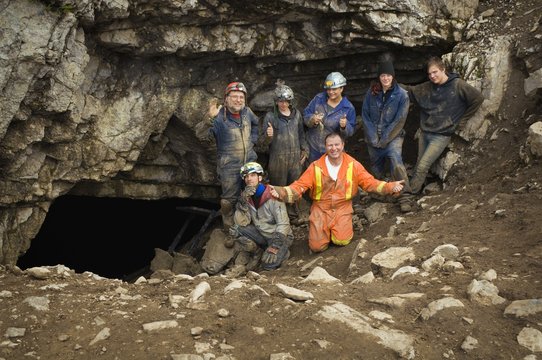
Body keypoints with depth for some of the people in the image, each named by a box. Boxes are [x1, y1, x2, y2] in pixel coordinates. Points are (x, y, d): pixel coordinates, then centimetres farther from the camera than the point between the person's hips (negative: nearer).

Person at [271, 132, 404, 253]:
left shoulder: (353, 165, -4)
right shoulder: (316, 166, -8)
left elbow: (369, 182, -3)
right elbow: (299, 185, -11)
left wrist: (391, 187, -18)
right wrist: (281, 192, -30)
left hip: (342, 208, 0)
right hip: (321, 209, 0)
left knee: (342, 241, -19)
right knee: (317, 246, -9)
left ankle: (343, 226, 16)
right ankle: (317, 227, 25)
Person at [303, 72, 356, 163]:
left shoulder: (349, 108, -12)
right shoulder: (319, 98, -6)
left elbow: (351, 131, -8)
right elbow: (305, 114, -4)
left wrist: (345, 126, -30)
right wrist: (312, 119, -26)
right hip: (313, 146, 2)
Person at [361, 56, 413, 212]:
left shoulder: (401, 95, -7)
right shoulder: (371, 93, 1)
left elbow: (399, 120, -9)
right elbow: (365, 116, 1)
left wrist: (385, 139, -13)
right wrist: (373, 139, -7)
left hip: (393, 136, -3)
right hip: (373, 138, 4)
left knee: (396, 161, -25)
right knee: (376, 170, 12)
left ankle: (405, 197, -24)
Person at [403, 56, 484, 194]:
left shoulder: (457, 85, -10)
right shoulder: (427, 87, 5)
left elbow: (478, 98, -8)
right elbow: (409, 90, 14)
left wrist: (462, 119, -4)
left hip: (441, 136, -5)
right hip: (424, 132, 5)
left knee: (422, 167, -11)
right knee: (419, 166, 10)